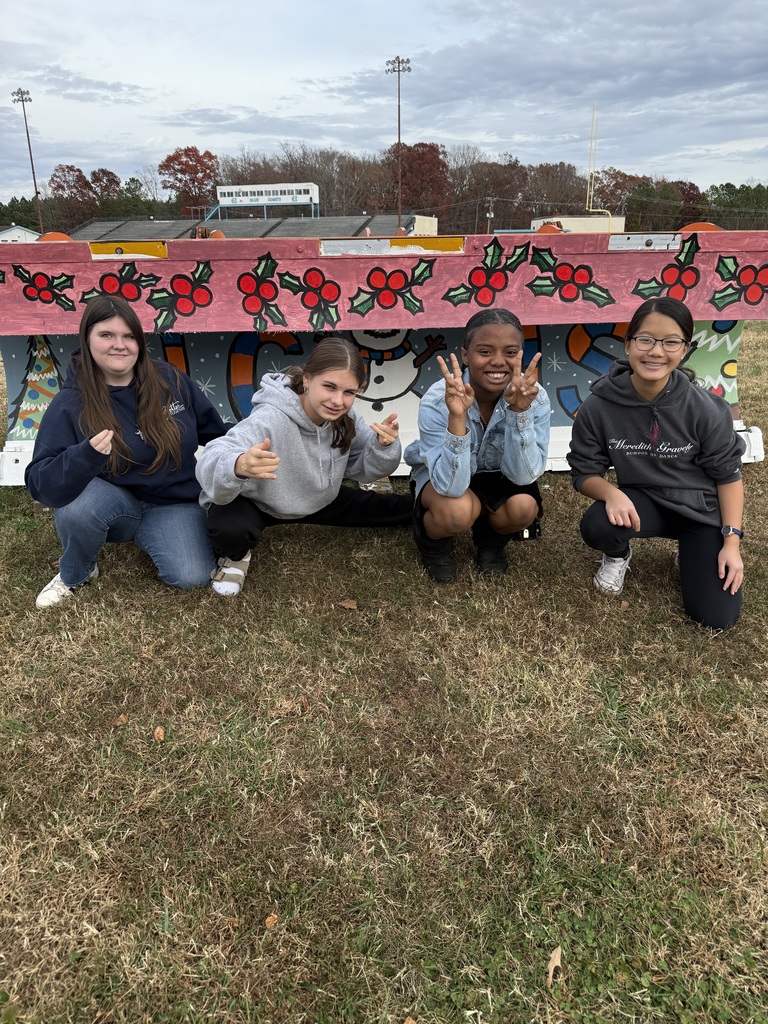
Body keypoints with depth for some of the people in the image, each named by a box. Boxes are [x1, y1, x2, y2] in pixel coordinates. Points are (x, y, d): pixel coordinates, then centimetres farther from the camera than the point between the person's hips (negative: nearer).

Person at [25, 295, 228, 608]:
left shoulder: (169, 380, -5)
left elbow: (215, 431, 9)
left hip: (173, 504, 2)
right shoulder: (69, 404, -14)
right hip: (112, 505, -1)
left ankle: (148, 536, 12)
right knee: (78, 504, -36)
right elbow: (40, 484, -24)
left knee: (192, 577, -23)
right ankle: (73, 576, -1)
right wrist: (87, 455, -41)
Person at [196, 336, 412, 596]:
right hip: (252, 503, -5)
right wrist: (239, 466, -70)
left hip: (316, 501, 5)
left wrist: (384, 446, -28)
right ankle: (236, 555, -3)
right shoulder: (270, 419, -36)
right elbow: (210, 464, -47)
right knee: (230, 529, -39)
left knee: (403, 510, 0)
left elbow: (363, 469, -6)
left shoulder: (345, 418, -16)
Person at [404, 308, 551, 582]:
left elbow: (523, 475, -26)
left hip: (499, 477, 3)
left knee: (523, 507, -29)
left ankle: (492, 538, 7)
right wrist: (457, 416, -48)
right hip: (441, 476, -2)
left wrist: (519, 411, -40)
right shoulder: (437, 402, -31)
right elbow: (451, 486, -35)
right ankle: (433, 541, 3)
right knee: (458, 511, -34)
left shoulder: (535, 398, -24)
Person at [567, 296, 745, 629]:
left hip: (702, 507, 0)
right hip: (642, 500, 0)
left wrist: (731, 542, -10)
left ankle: (690, 550, 24)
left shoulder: (705, 409, -20)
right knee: (596, 527, -35)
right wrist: (611, 493, -33)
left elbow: (728, 474, -7)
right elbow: (585, 472, -10)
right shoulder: (599, 405, -19)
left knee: (717, 617, -9)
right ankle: (618, 555, 5)